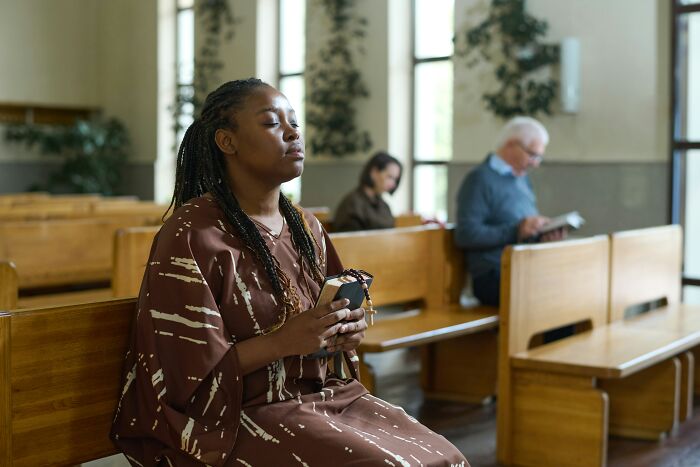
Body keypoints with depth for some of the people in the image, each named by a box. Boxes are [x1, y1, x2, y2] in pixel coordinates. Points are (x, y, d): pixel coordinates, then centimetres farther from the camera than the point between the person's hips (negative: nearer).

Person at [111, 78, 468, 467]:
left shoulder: (307, 229, 8)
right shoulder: (191, 234, -14)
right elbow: (185, 375, -16)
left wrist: (346, 329, -4)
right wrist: (284, 341, -24)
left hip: (324, 393, 7)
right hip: (236, 416, -7)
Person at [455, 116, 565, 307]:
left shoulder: (523, 179, 21)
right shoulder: (480, 179, -6)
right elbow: (466, 235, -15)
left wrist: (542, 237, 5)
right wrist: (515, 231, -21)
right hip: (493, 278, -8)